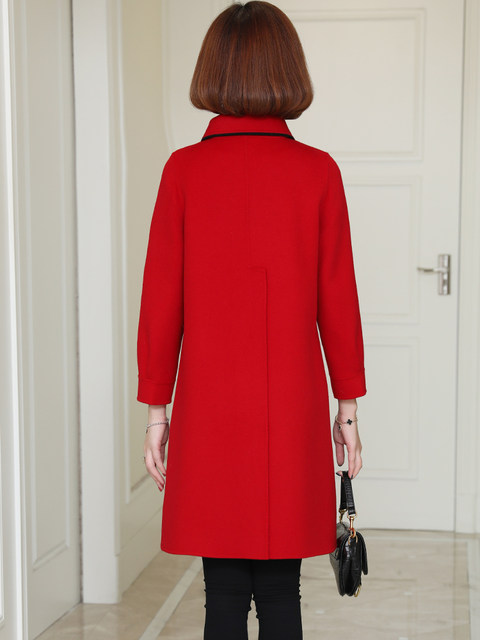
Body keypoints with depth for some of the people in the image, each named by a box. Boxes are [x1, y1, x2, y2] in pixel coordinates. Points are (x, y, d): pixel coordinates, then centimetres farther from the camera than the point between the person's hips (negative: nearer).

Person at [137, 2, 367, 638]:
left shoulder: (184, 169, -4)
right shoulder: (318, 172, -3)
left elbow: (162, 300, -1)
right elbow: (337, 300, 0)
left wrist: (156, 407, 7)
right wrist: (348, 403, 10)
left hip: (210, 410, 0)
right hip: (294, 409, 0)